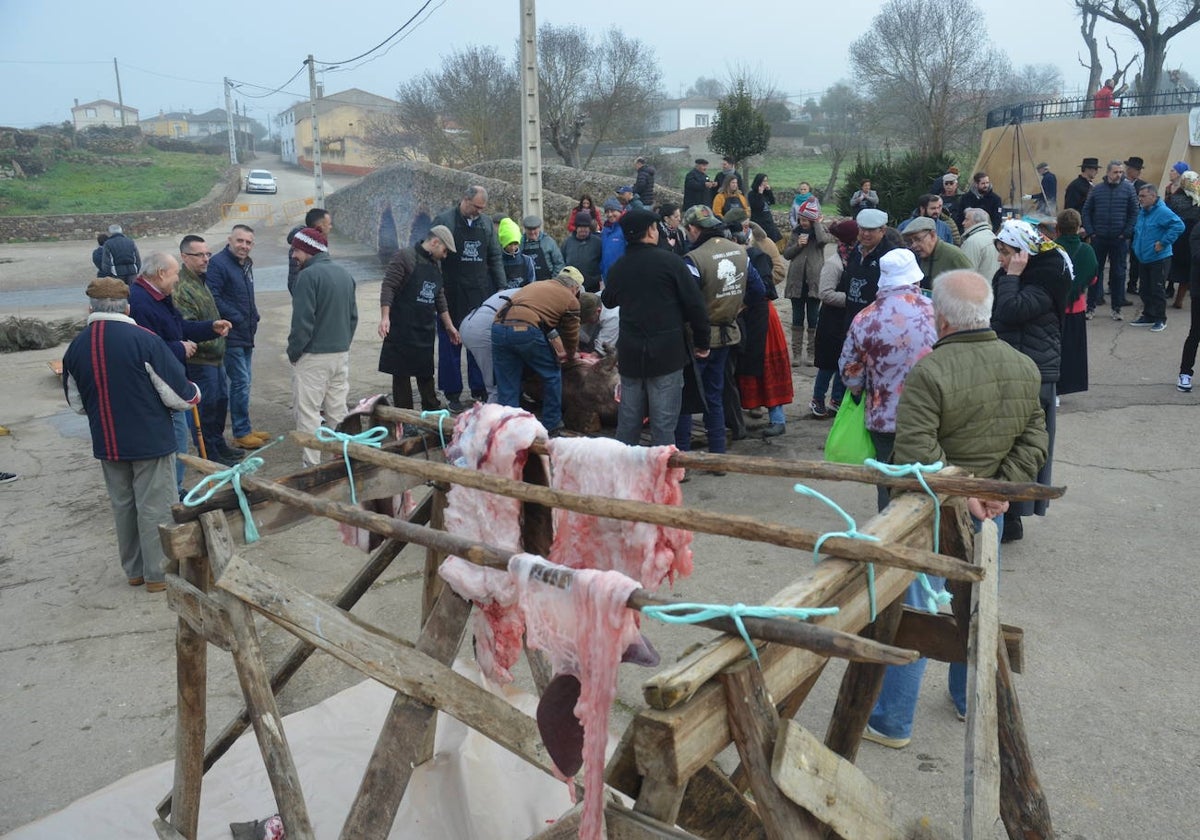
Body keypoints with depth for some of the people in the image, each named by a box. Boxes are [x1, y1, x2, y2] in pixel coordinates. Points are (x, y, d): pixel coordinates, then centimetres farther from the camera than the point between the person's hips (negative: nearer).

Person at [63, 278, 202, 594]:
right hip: (151, 440, -5)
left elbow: (76, 404, 10)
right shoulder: (144, 340, -17)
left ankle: (134, 570, 30)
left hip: (107, 445, 5)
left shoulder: (75, 348, -1)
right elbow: (179, 396, -15)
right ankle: (158, 573, 15)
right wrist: (194, 393, 7)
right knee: (155, 508, 7)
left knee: (123, 506, 18)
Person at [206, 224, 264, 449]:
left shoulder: (246, 264, 15)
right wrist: (236, 318, -20)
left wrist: (253, 316, 11)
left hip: (246, 335, 9)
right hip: (231, 335, -9)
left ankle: (245, 428, 25)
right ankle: (241, 433, 3)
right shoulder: (218, 263, -15)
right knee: (240, 382, -6)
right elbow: (213, 298, -23)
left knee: (243, 382, 15)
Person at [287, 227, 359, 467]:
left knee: (308, 412, -1)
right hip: (342, 354, 7)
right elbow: (353, 315, 13)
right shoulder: (345, 274, 9)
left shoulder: (308, 275, -15)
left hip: (313, 357, -7)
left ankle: (312, 465, 0)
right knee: (338, 411, 14)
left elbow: (302, 320, -17)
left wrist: (293, 351, -6)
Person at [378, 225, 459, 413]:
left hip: (426, 330, 7)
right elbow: (388, 287, -13)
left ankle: (432, 411, 22)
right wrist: (385, 317, -23)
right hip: (402, 329, -7)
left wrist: (449, 325, 22)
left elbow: (440, 298, 22)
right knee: (401, 372, 1)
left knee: (426, 372, 13)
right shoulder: (405, 257, -8)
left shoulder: (436, 264, 16)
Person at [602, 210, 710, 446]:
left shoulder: (618, 267, 6)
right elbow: (695, 305, -10)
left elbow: (608, 301, 25)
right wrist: (701, 343, 1)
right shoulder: (669, 261, -8)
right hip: (666, 353, -5)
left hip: (629, 353, 5)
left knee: (627, 421, 13)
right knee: (663, 423, 0)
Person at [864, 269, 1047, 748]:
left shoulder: (929, 373, -23)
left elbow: (917, 454, -29)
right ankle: (971, 702, 41)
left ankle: (891, 723, 16)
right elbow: (1033, 439, 0)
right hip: (989, 511, 6)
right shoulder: (1025, 368, 0)